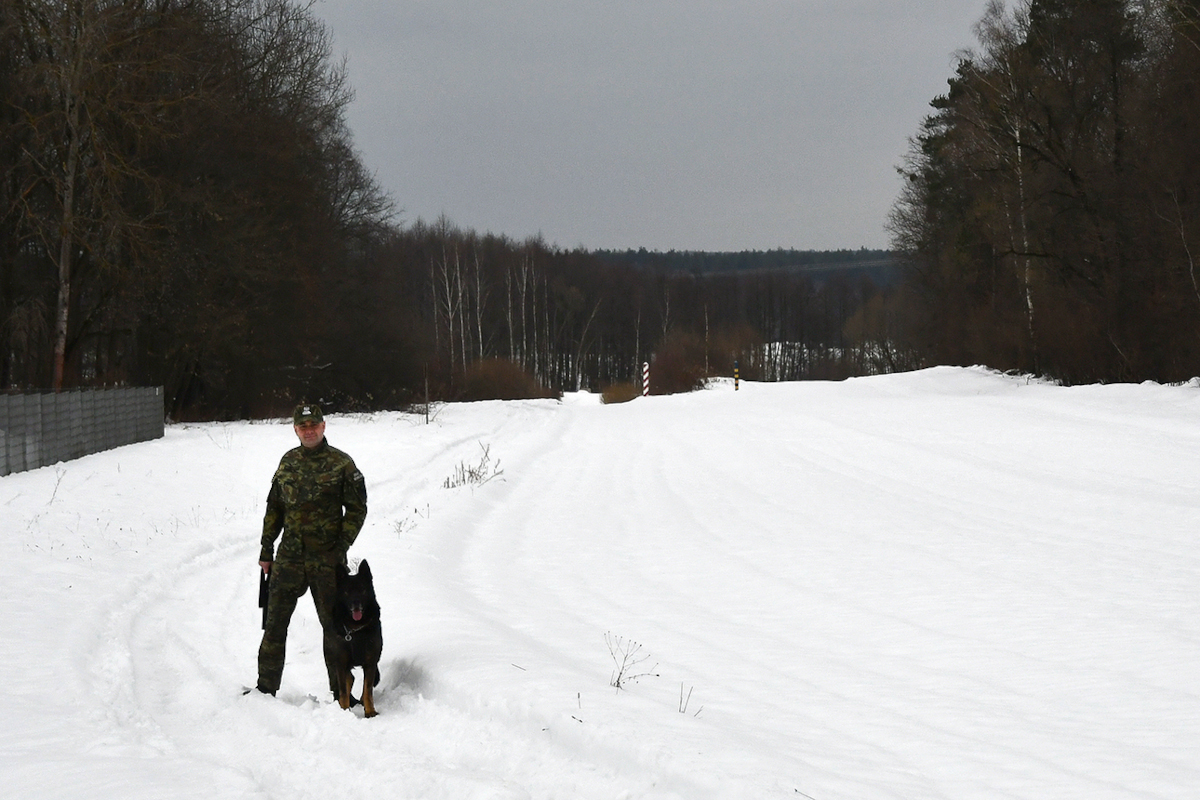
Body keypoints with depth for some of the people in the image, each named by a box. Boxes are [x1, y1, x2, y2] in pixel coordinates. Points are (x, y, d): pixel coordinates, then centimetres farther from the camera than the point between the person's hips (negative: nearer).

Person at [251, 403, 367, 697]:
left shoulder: (341, 464, -3)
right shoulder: (288, 462, 9)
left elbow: (357, 509, -2)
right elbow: (274, 507, 15)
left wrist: (341, 547, -10)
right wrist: (266, 550, 12)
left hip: (327, 558, -4)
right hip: (289, 556, 4)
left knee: (333, 623, 4)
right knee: (275, 622, 4)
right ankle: (266, 688, 12)